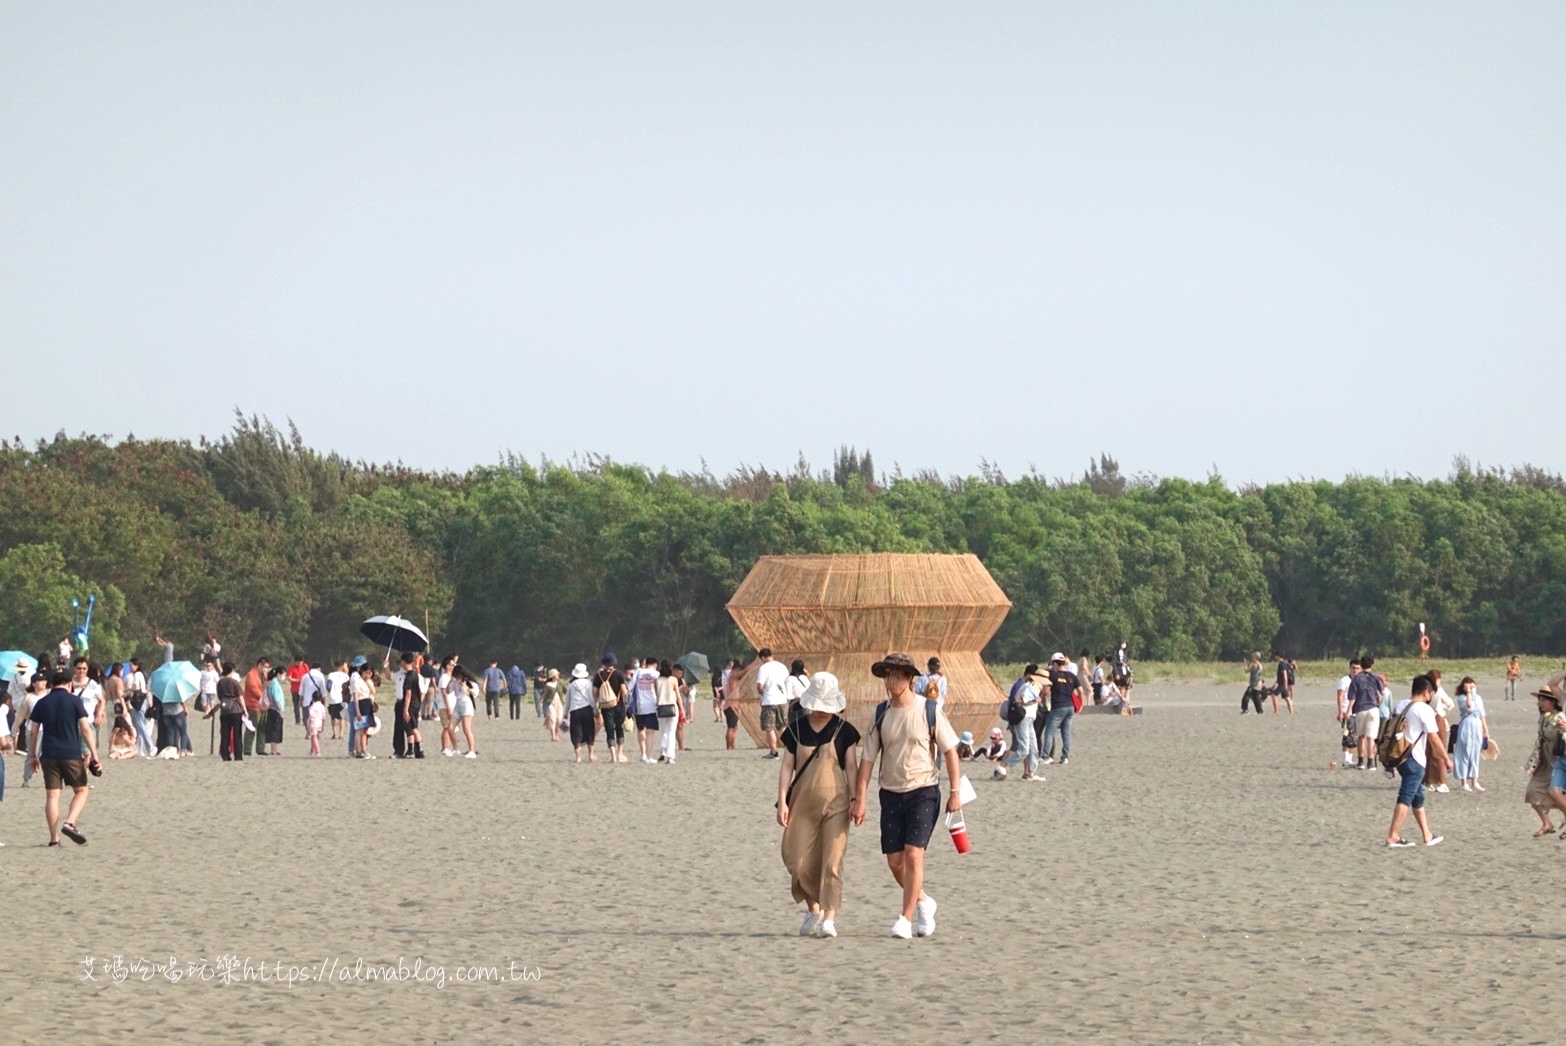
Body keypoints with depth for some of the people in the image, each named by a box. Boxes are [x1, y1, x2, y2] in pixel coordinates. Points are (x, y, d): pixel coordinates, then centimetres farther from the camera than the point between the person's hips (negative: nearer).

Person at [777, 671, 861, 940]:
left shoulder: (844, 731, 2)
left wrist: (856, 800, -4)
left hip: (835, 803, -2)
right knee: (800, 862, 1)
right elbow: (787, 766, 6)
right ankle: (813, 909, 22)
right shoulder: (796, 729, 6)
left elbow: (852, 767, 3)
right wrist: (782, 801, -2)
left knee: (832, 861, -9)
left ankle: (829, 918, -8)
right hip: (803, 804, 2)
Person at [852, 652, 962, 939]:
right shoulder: (881, 714, 2)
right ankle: (923, 902, 30)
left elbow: (950, 751, 0)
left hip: (923, 791, -4)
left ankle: (906, 919, -11)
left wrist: (955, 792, -5)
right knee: (894, 861, 5)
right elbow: (868, 759, 3)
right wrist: (859, 799, -3)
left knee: (913, 855, -15)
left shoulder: (929, 711, -6)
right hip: (891, 794, 4)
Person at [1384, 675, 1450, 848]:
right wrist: (1446, 759, -3)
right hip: (1415, 759, -8)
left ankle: (1427, 835, 26)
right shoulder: (1425, 710, -12)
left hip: (1400, 756, 8)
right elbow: (1434, 738, -12)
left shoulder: (1400, 707, 11)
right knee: (1406, 797, -8)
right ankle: (1393, 836, -13)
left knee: (1418, 797, 18)